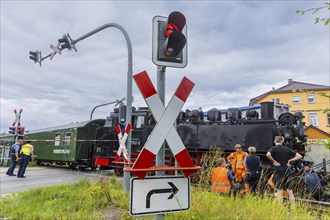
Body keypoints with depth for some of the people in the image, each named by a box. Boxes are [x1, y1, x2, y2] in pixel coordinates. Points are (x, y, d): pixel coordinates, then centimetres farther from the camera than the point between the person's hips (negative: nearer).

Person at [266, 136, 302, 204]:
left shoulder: (273, 148, -2)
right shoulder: (287, 149, 10)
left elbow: (268, 154, -25)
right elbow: (299, 156, 10)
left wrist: (274, 161, -11)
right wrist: (289, 160, 6)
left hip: (279, 172, -4)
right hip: (288, 172, 4)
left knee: (280, 192, 0)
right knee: (290, 192, 11)